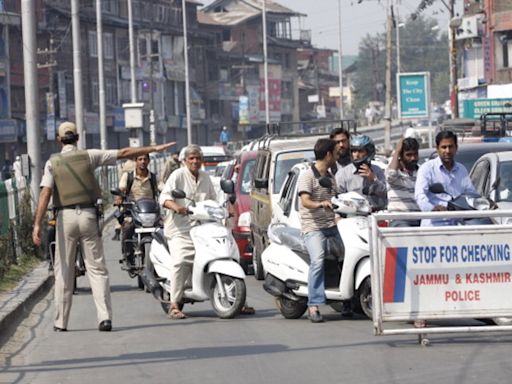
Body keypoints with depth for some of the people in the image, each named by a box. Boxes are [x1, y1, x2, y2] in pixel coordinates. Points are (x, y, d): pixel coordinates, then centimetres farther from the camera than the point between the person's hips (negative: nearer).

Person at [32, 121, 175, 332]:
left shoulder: (52, 162, 3)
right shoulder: (89, 156, 4)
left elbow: (45, 193, -8)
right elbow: (124, 153, 4)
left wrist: (37, 224, -14)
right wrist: (154, 148, 11)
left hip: (65, 217, 0)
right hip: (88, 214, 0)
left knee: (64, 270, 6)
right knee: (97, 268, 3)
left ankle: (60, 322, 7)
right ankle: (104, 316, -9)